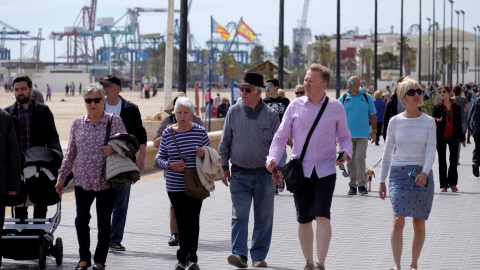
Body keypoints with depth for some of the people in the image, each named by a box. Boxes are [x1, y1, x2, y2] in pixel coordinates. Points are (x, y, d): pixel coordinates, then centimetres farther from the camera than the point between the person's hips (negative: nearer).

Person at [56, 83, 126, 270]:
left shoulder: (115, 121, 0)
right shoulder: (77, 124, 8)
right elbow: (70, 153, 12)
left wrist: (115, 149, -19)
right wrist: (61, 177, 10)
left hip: (106, 182, -2)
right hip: (82, 181, 2)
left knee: (104, 222, 3)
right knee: (81, 219, -8)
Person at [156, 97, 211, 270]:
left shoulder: (200, 132, -1)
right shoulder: (168, 133, 2)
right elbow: (160, 157, 8)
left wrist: (203, 155, -15)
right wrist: (170, 165, -12)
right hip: (174, 186, 2)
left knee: (192, 220, -9)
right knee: (181, 221, 8)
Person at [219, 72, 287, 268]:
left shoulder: (270, 114, -2)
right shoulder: (234, 112, 2)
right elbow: (225, 142, 9)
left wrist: (279, 169, -6)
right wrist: (224, 167, 5)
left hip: (264, 174, 0)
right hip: (239, 173, 0)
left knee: (264, 217, 5)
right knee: (239, 215, -9)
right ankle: (239, 254, -14)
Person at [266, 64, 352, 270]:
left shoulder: (336, 108, 2)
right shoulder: (295, 106, 2)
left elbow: (344, 136, 11)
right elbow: (281, 135, 3)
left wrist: (346, 152, -10)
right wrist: (273, 157, -13)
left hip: (325, 170, -1)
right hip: (301, 170, 2)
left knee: (322, 217, -15)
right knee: (303, 220, 9)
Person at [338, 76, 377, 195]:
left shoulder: (367, 98, 6)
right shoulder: (343, 99, 6)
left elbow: (372, 116, 11)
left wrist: (374, 131, 5)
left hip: (363, 135, -1)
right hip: (347, 135, 1)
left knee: (360, 158, -11)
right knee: (351, 161, 5)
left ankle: (361, 184, -7)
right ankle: (352, 185, 12)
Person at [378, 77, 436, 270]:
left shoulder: (428, 122, 2)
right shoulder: (395, 121, 4)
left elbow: (431, 150, -5)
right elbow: (388, 152, 11)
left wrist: (424, 172, -23)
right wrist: (382, 180, 11)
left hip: (422, 175, 0)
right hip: (399, 174, 0)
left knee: (419, 224, 6)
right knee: (398, 220, -15)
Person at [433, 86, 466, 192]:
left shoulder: (456, 107, 5)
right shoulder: (437, 107, 2)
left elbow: (459, 124, 10)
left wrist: (462, 139, 11)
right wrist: (437, 120, -22)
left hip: (453, 138, 1)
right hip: (441, 138, -1)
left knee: (454, 161, -1)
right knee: (442, 162, 2)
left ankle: (453, 183, 9)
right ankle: (443, 185, 8)